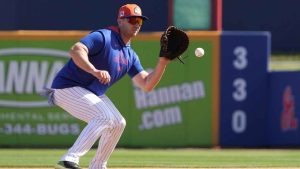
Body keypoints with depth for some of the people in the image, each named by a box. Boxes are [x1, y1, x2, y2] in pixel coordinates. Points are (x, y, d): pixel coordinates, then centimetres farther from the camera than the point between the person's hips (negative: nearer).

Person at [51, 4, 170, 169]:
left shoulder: (130, 56, 10)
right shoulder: (104, 37, -16)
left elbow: (147, 85, 5)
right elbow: (76, 50, -33)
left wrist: (163, 62, -8)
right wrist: (95, 71, -47)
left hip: (93, 94, 10)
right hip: (68, 87, -10)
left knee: (118, 123, 11)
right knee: (104, 117, -26)